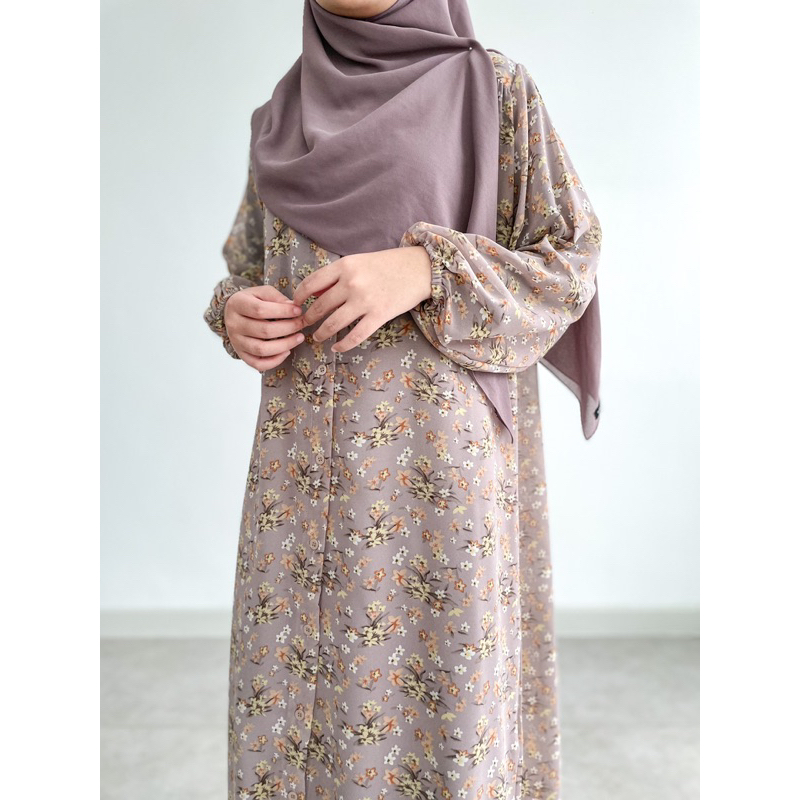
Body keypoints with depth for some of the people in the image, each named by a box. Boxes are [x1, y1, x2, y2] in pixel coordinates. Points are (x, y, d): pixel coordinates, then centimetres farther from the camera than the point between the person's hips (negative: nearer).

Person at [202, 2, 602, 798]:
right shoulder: (282, 112, 13)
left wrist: (427, 273, -17)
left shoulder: (498, 90, 1)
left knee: (440, 685, 1)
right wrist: (238, 315, -4)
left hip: (438, 461, -3)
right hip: (305, 466, 4)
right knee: (290, 676, 7)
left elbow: (571, 260, -1)